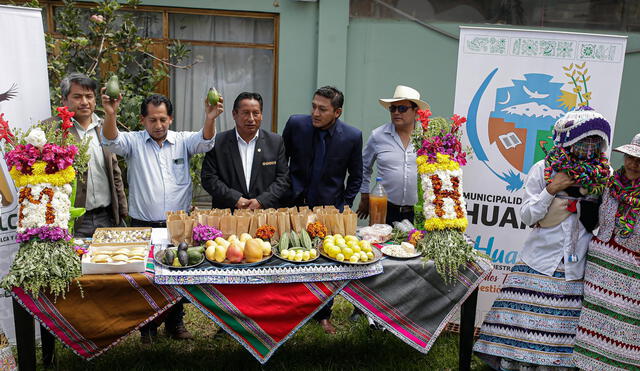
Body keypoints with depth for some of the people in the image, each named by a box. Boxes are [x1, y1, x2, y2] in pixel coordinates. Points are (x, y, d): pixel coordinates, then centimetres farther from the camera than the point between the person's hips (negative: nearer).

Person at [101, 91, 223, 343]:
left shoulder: (182, 141, 4)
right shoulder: (134, 142, 1)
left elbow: (205, 141, -14)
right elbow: (112, 142, -17)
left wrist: (210, 119, -35)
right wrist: (110, 115, -38)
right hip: (143, 225, -1)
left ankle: (175, 322, 30)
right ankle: (148, 325, 25)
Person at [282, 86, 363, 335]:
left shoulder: (352, 137, -9)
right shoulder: (296, 124, -8)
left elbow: (355, 176, 5)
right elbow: (281, 161, 5)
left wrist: (345, 205, -1)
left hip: (330, 208, 0)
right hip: (296, 204, 0)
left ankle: (323, 314, 28)